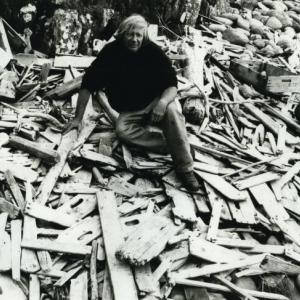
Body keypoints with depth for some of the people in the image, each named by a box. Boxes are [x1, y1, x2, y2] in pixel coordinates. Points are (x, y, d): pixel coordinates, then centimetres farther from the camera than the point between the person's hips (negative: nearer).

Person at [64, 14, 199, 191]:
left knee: (171, 111, -33)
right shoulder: (110, 52, -10)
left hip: (154, 103, -1)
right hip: (129, 112, 1)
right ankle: (173, 145, -21)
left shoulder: (153, 51, -12)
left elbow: (172, 84, -13)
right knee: (122, 130, -30)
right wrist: (78, 118, -12)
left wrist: (163, 101, -36)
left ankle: (185, 168, -25)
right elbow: (88, 85, -9)